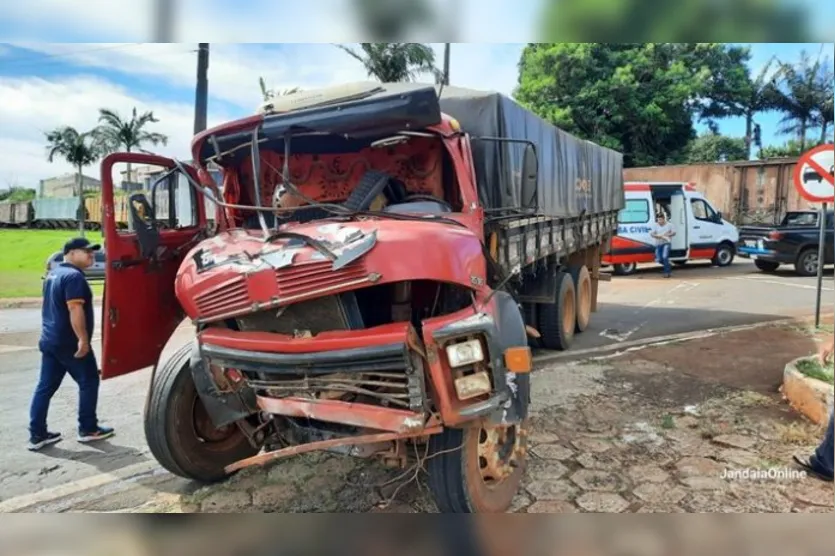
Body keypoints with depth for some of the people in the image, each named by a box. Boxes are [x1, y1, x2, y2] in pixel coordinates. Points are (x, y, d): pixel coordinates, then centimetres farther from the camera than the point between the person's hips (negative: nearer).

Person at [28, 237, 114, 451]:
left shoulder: (53, 274, 16)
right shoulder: (74, 276, -17)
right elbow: (75, 309, -25)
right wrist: (83, 339, -25)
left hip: (49, 340, 10)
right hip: (69, 343, -9)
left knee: (45, 386, 11)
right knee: (89, 382, 3)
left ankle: (37, 434, 15)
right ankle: (88, 429, 10)